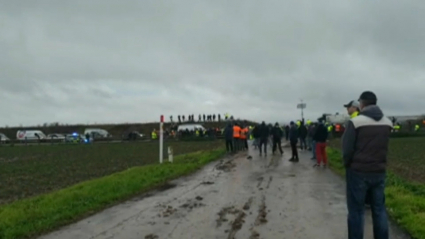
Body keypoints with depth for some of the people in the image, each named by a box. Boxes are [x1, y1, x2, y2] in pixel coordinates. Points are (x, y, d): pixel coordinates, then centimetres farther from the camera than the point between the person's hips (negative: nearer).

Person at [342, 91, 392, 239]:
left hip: (358, 171, -4)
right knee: (379, 209, 13)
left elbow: (347, 149, -10)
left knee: (356, 210, 5)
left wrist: (347, 164, 6)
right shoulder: (387, 123, 2)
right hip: (379, 171, 5)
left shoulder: (355, 122, -15)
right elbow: (383, 147, 9)